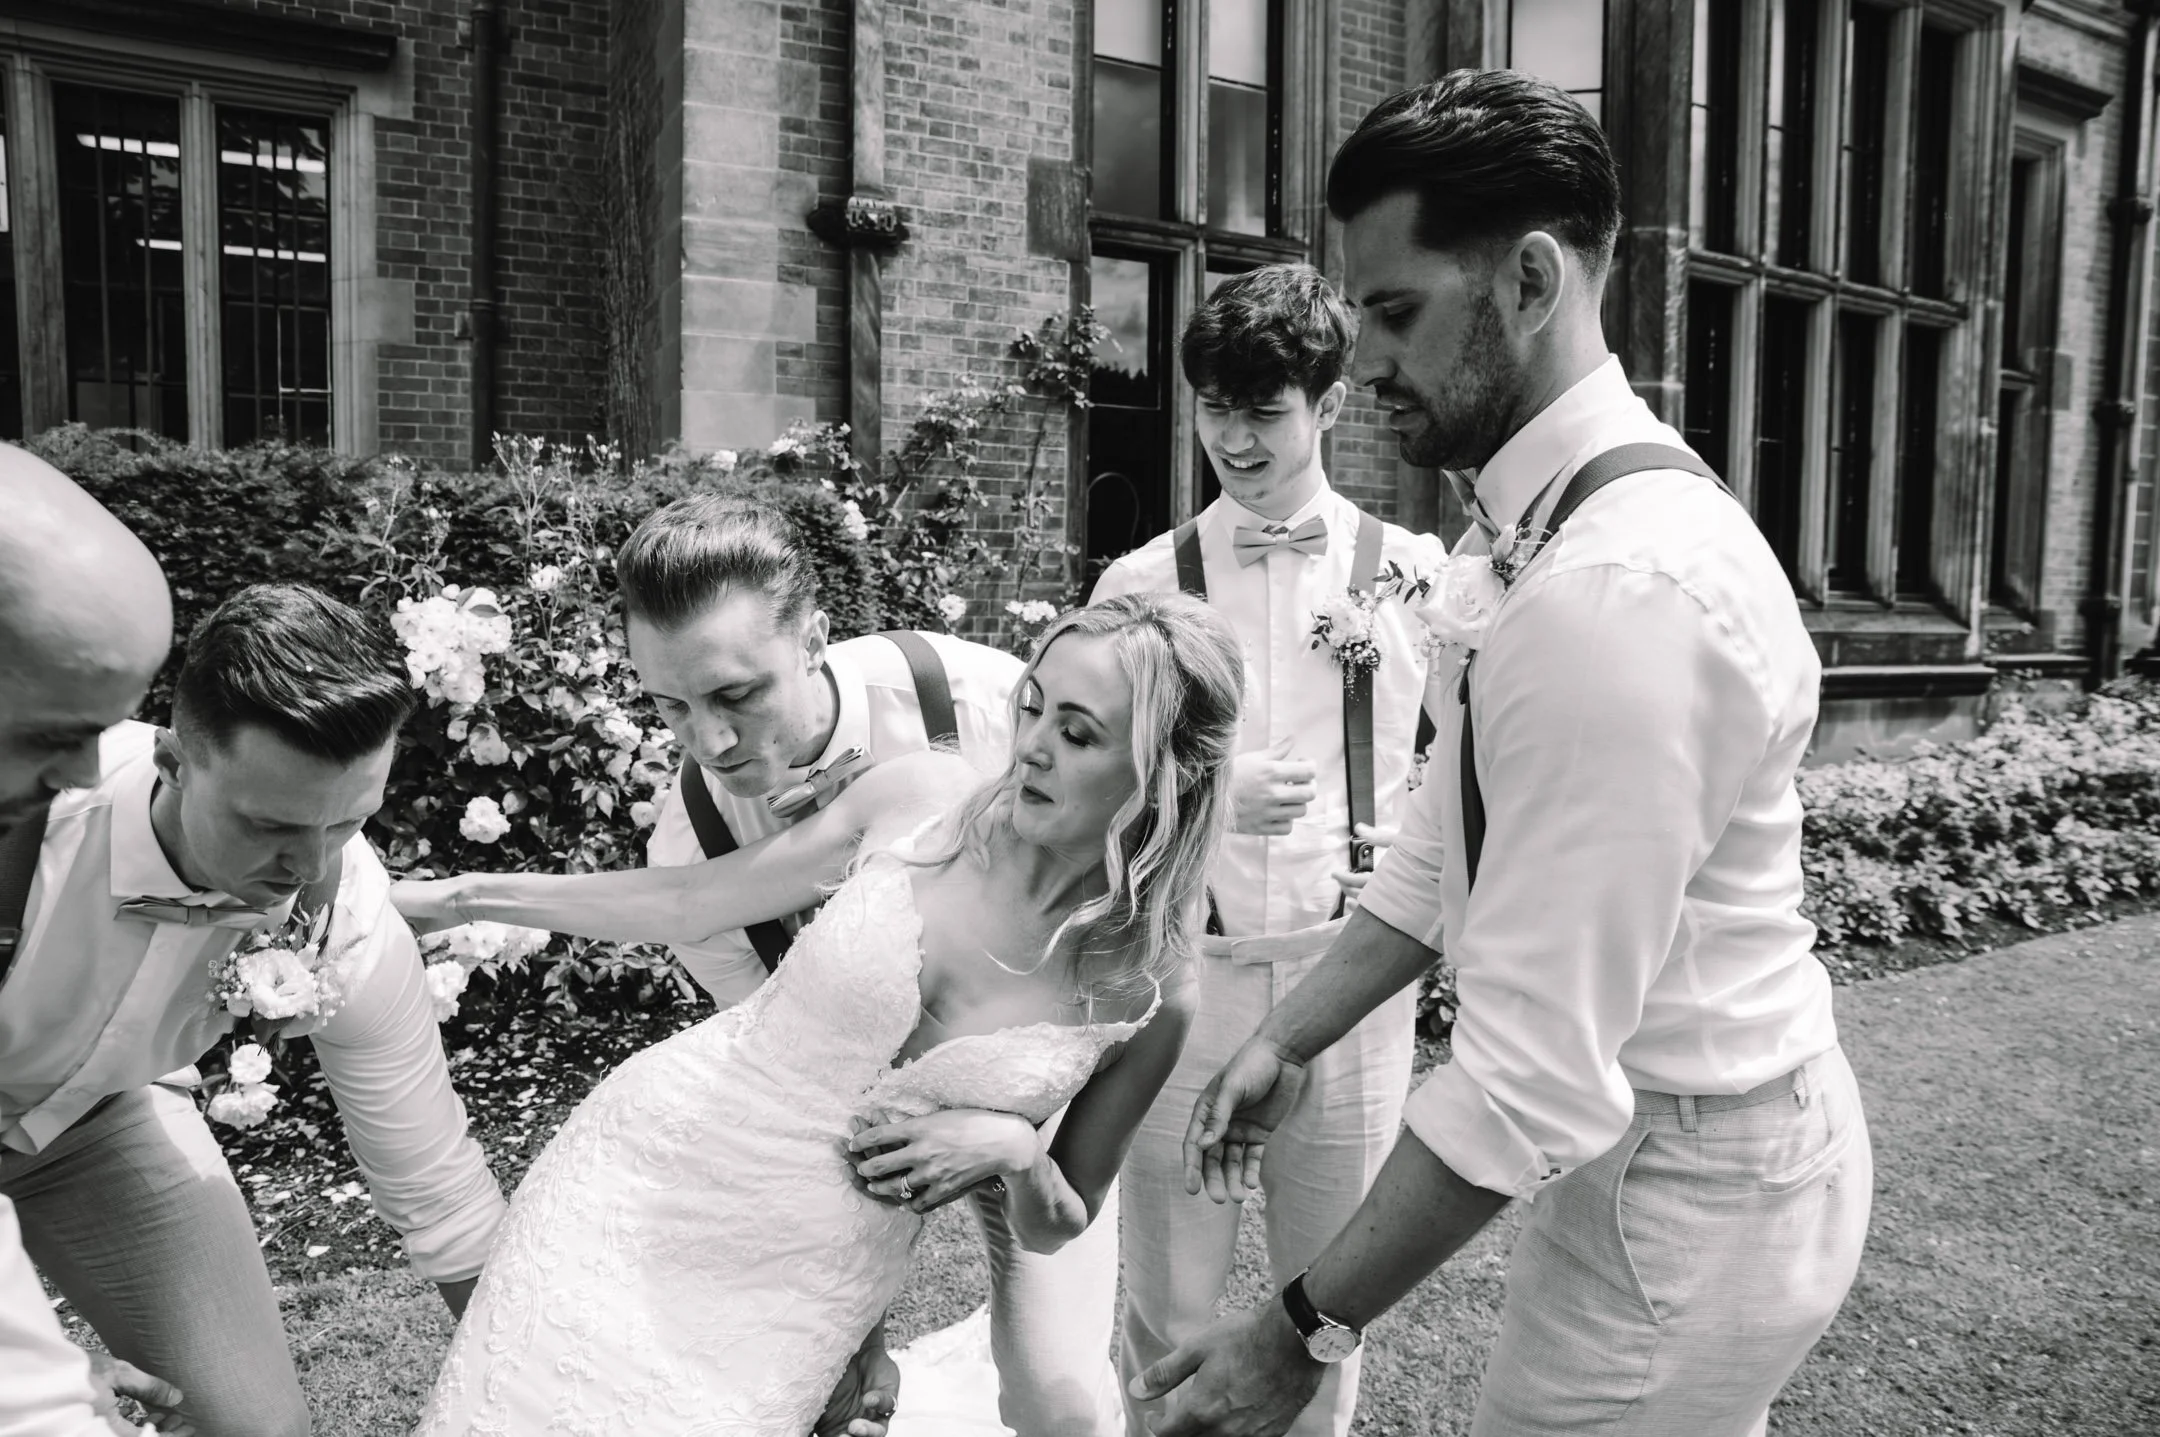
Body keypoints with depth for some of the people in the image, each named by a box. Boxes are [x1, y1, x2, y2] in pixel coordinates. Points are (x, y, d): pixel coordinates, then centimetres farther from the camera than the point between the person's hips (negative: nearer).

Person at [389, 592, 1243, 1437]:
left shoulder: (1150, 998, -13)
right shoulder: (917, 799, -12)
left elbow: (1057, 1229, 3)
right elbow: (690, 902, 2)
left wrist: (1014, 1154, -18)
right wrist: (463, 897, 2)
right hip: (652, 1166, 1)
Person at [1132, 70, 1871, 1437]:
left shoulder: (1617, 592, -31)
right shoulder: (1569, 521, 3)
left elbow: (1535, 1076, -30)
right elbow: (1450, 853, 7)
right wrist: (1289, 1041, 7)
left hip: (1687, 1181, -9)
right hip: (1675, 1134, 9)